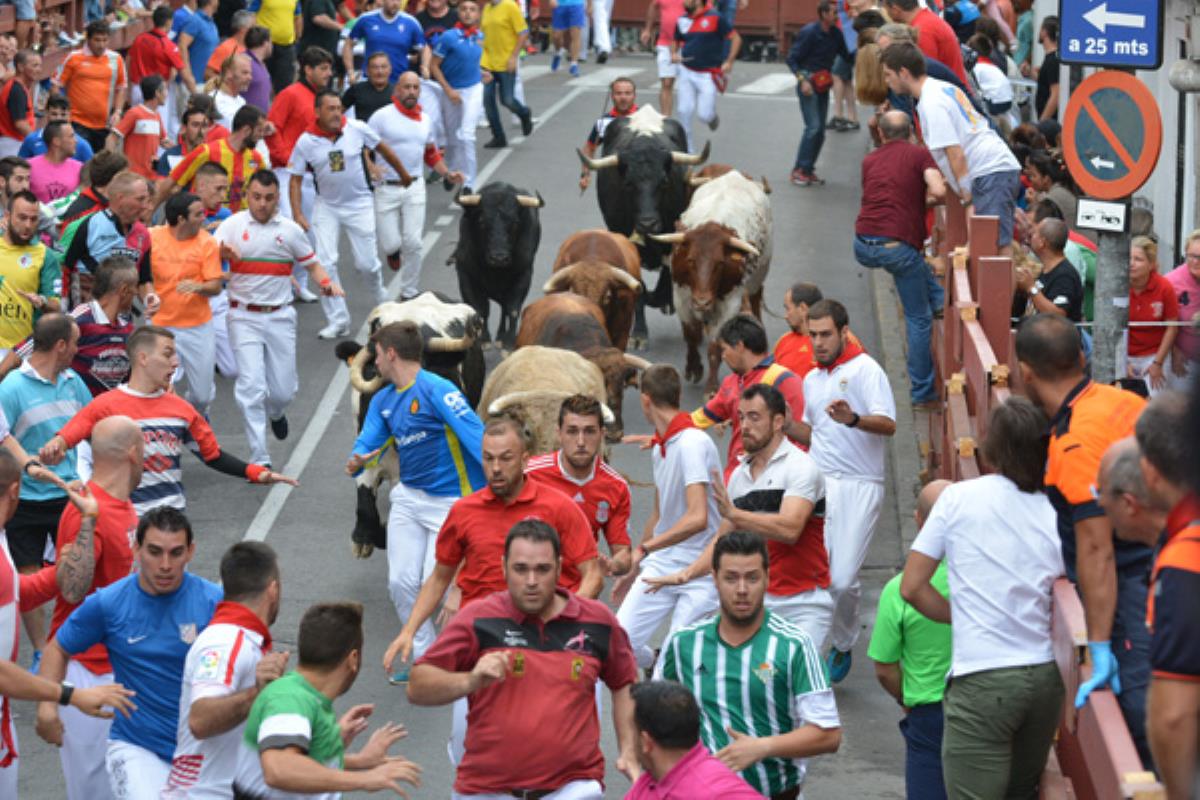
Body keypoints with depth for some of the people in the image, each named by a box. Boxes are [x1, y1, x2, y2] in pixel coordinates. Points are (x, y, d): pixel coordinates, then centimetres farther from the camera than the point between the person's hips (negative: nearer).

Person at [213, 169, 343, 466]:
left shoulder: (290, 230, 6)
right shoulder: (232, 225, -1)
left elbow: (312, 264, 13)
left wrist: (326, 282, -8)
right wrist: (224, 252, -37)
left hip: (280, 317, 2)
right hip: (244, 317, -2)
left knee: (283, 389, 6)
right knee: (251, 387, -11)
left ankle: (275, 413, 44)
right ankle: (259, 459, -5)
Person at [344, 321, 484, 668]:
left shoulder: (436, 390, -17)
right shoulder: (382, 401, 10)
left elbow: (475, 434, -23)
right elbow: (366, 444, 7)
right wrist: (356, 461, -19)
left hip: (450, 501, -8)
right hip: (408, 497, 8)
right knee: (401, 583, 5)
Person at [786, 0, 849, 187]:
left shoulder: (835, 33, 5)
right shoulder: (809, 33, -13)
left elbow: (846, 56, 12)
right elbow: (792, 59, -10)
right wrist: (802, 80, -20)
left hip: (823, 84, 7)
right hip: (808, 83, -7)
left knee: (820, 131, 6)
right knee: (813, 127, -16)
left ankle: (808, 171, 13)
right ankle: (798, 170, -10)